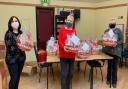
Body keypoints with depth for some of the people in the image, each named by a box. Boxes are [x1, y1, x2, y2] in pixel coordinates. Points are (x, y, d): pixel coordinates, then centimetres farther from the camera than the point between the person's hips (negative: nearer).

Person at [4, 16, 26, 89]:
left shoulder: (21, 33, 3)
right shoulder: (8, 34, -11)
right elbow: (9, 48, -16)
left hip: (21, 58, 5)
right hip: (12, 59, -5)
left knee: (18, 77, 16)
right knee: (14, 78, 1)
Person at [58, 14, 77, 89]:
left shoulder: (74, 31, 9)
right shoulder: (62, 30, -3)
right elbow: (59, 41, -8)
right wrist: (63, 47, -25)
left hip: (72, 55, 4)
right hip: (64, 55, -4)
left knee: (71, 73, 14)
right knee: (64, 73, -3)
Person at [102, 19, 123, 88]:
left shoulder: (118, 30, -4)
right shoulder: (106, 31, 5)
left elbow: (121, 40, -6)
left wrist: (116, 44, -23)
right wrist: (105, 43, -12)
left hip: (116, 51, -3)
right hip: (108, 50, 3)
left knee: (114, 66, 3)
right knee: (109, 65, 13)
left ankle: (114, 81, 16)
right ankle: (108, 79, 28)